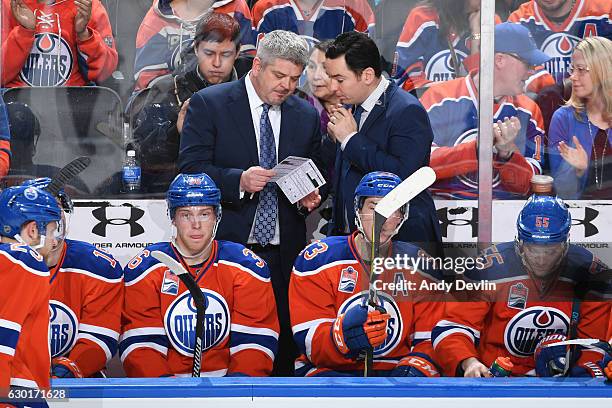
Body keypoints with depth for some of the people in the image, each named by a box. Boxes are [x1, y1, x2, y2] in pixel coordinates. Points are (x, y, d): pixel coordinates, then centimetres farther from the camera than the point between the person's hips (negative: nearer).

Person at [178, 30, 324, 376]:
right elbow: (190, 169, -7)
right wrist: (239, 180, -23)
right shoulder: (209, 104, 0)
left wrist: (311, 197, -2)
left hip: (284, 253, 3)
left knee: (284, 347, 0)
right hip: (226, 245, -3)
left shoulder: (307, 115, 12)